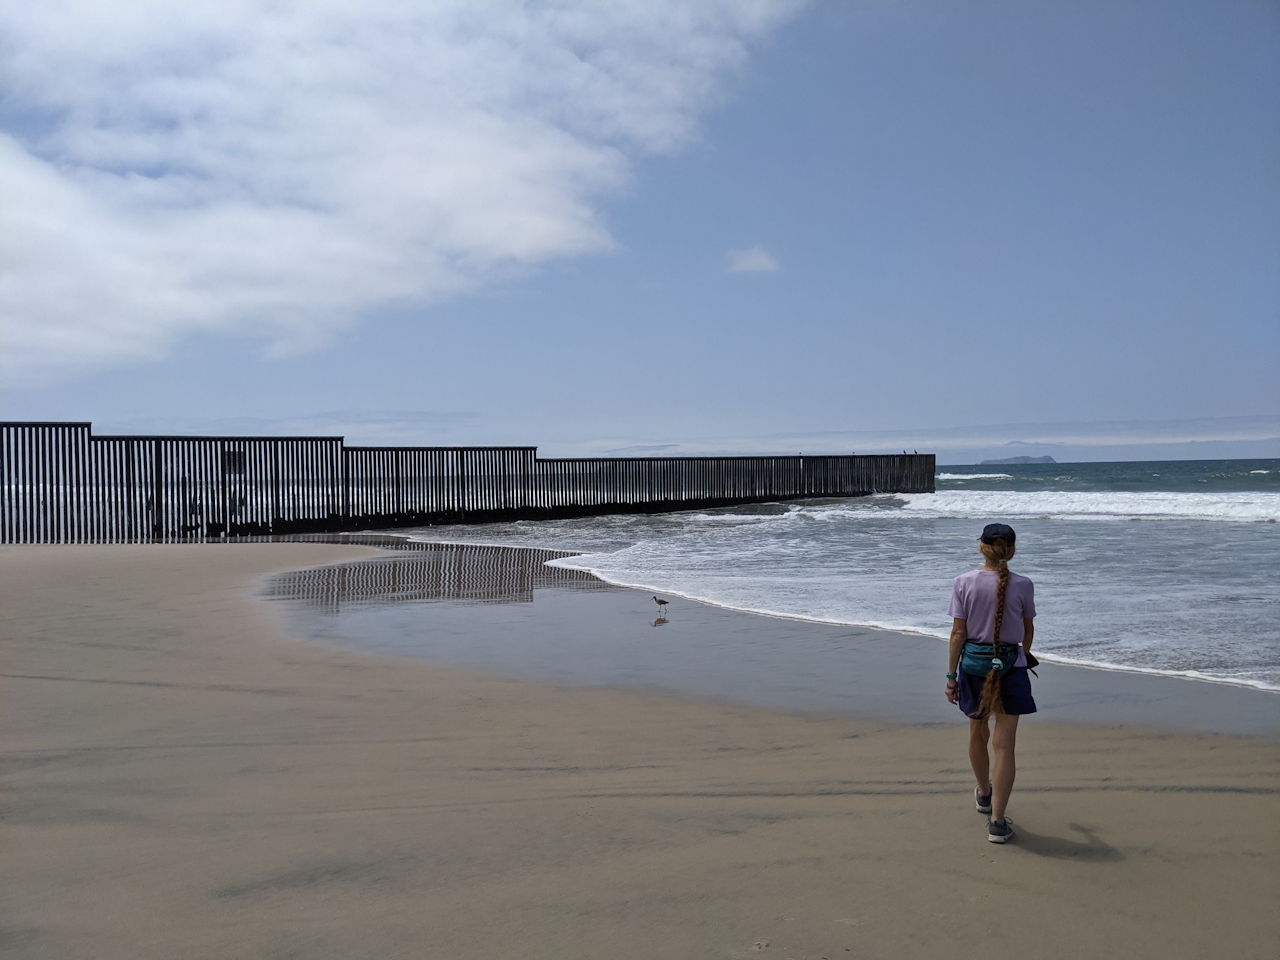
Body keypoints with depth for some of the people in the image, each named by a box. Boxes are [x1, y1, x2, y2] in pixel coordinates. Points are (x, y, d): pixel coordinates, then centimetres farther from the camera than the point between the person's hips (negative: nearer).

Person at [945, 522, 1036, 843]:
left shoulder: (964, 582, -9)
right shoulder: (1022, 585, -8)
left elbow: (958, 633, -8)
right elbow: (1028, 630, 7)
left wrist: (951, 675, -1)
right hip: (1010, 668, -1)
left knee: (978, 735, 22)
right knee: (1004, 745, 3)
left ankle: (984, 794, 45)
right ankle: (997, 822, 0)